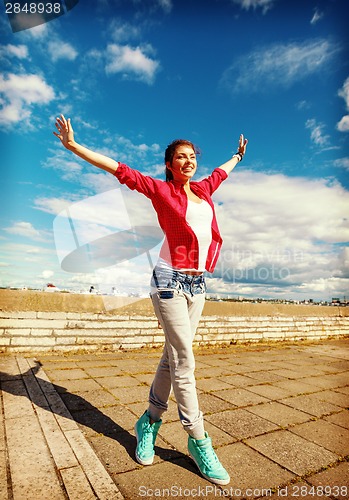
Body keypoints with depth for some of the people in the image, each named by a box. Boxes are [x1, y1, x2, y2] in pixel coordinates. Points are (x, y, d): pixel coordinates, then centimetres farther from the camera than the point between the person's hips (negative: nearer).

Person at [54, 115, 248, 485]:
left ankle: (150, 421, 29)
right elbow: (118, 169, 0)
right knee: (184, 360, -3)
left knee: (173, 357, 12)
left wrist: (238, 155, 54)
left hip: (198, 284, 6)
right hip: (170, 280, -6)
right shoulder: (161, 190, 1)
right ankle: (198, 441, 12)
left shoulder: (203, 189, 17)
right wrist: (73, 146, -1)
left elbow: (221, 171, 37)